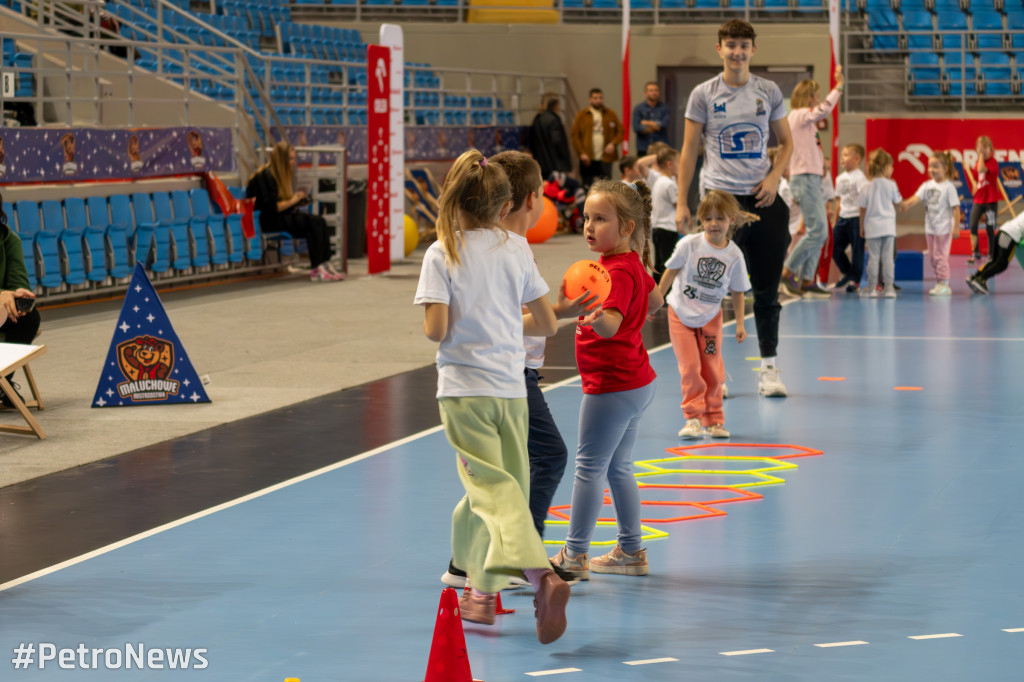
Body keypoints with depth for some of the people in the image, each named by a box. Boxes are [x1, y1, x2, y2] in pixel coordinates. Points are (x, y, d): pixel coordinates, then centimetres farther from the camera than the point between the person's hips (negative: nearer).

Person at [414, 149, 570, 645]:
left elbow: (435, 328, -13)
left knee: (494, 489, -13)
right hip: (511, 387, 4)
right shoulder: (517, 249, 6)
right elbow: (547, 323, 8)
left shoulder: (442, 254, -4)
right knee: (502, 484, 17)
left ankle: (539, 574, -35)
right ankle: (482, 589, 20)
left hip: (464, 389, -4)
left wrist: (461, 323, 9)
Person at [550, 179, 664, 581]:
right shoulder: (634, 264, 8)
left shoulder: (618, 271, -21)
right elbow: (656, 300, 25)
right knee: (618, 468, 17)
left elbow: (611, 325, -34)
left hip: (612, 386, -10)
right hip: (636, 379, 10)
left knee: (589, 468, -2)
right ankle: (631, 552, 23)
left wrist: (598, 319, -50)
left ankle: (574, 556, 3)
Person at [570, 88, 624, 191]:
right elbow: (574, 136, 1)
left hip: (605, 159, 1)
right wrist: (581, 153, -9)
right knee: (586, 189, 3)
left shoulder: (611, 114, 10)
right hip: (587, 159, 0)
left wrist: (614, 143, -9)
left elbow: (620, 131, 9)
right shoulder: (581, 115, 5)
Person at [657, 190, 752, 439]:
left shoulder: (734, 255, -10)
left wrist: (740, 323, -2)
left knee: (713, 371, 2)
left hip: (711, 317, 2)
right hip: (681, 314, -2)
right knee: (690, 368, -8)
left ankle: (713, 420, 14)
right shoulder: (689, 245, -15)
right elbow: (670, 272, -3)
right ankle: (693, 418, -1)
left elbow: (737, 291, 0)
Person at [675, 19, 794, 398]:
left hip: (761, 197, 2)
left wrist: (774, 178, -4)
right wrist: (681, 203, -2)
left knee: (767, 288, 4)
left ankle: (769, 367, 10)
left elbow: (786, 142, 14)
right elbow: (689, 150, 3)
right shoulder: (703, 95, 1)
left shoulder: (769, 92, 7)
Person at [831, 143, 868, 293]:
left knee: (857, 249, -1)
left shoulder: (859, 177, -10)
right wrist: (834, 221, 20)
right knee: (835, 247, 5)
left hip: (856, 218, -7)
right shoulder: (840, 178, 13)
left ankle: (854, 280, 7)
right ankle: (846, 273, 24)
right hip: (843, 218, 7)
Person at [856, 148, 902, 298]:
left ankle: (872, 287, 5)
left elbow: (863, 208, 1)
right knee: (888, 257, 2)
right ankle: (888, 286, 1)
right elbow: (897, 202, 9)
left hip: (872, 227, 1)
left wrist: (862, 227, 10)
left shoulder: (868, 187, -1)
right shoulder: (891, 185, -4)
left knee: (873, 258, 3)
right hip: (888, 226, -1)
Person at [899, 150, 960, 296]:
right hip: (930, 228, 7)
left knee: (941, 256, -7)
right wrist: (907, 203, -30)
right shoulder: (927, 185, 5)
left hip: (944, 228, -7)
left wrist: (956, 227, -15)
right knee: (933, 257, 11)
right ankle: (939, 283, 19)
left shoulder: (949, 187, -11)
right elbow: (917, 197, -9)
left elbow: (955, 208, -11)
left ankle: (944, 284, -1)